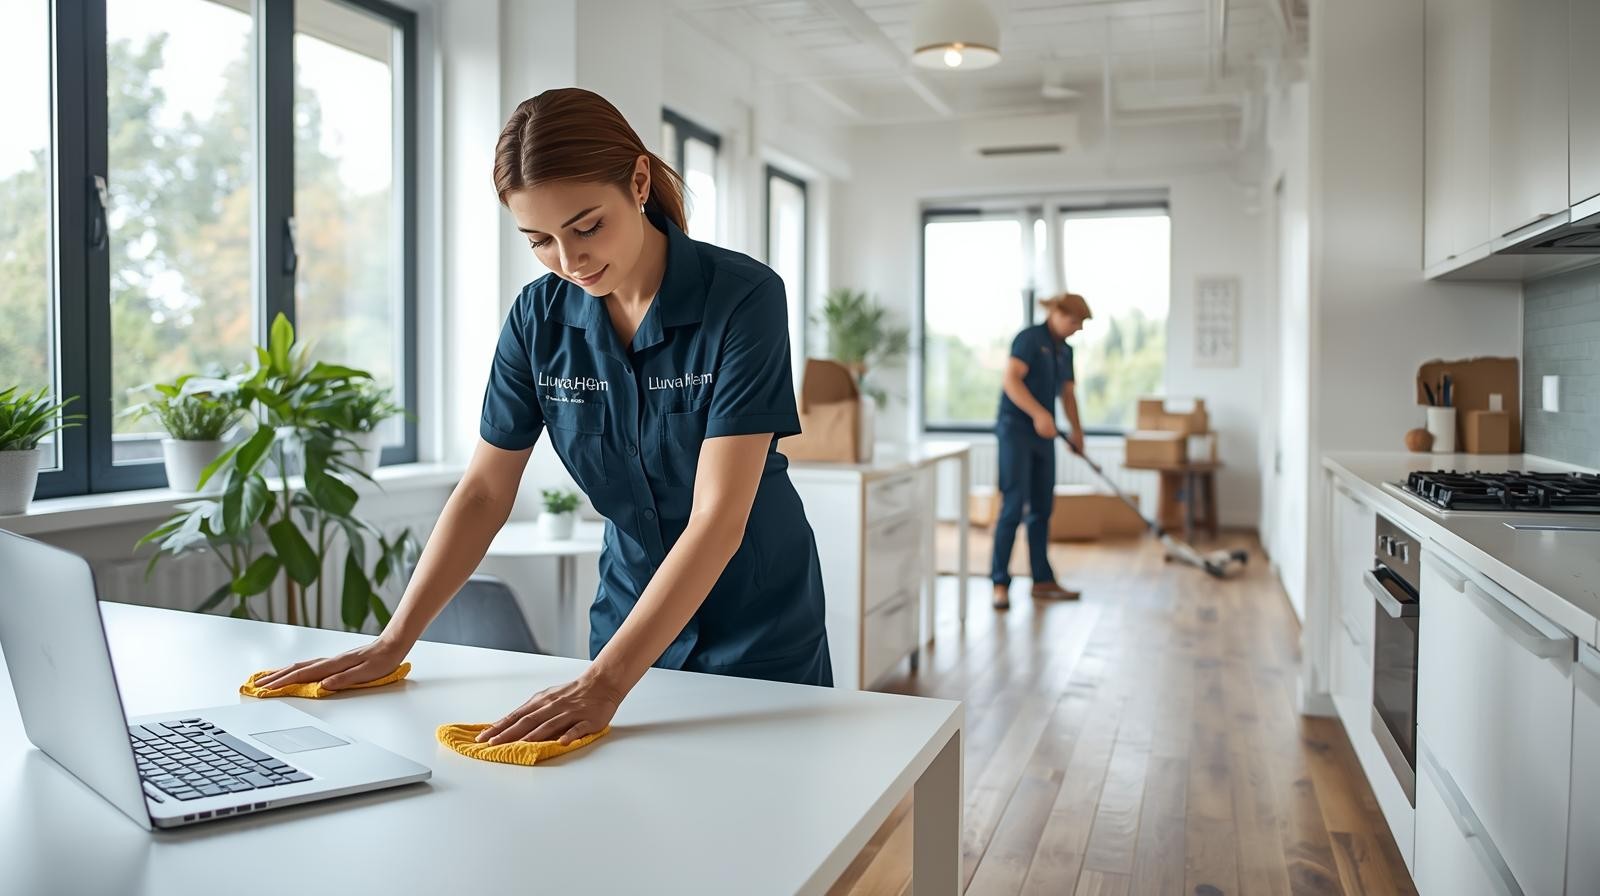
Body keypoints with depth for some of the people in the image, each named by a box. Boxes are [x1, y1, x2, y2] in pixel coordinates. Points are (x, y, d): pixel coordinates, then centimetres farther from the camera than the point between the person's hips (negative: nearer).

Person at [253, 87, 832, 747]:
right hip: (632, 628, 4)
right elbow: (485, 492, -2)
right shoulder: (539, 316, -8)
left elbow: (719, 516, -28)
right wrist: (393, 643, -8)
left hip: (760, 641, -3)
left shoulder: (744, 297, -22)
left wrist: (602, 683, -34)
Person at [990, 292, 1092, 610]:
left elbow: (1067, 393, 20)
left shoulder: (1065, 350, 16)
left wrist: (1076, 430, 8)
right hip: (1016, 429, -8)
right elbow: (1010, 380, -19)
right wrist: (1039, 413, -27)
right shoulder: (1029, 338, -8)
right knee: (1014, 506, -12)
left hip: (1043, 435, 8)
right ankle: (1000, 583, -8)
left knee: (1042, 509, 9)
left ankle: (1042, 580, 15)